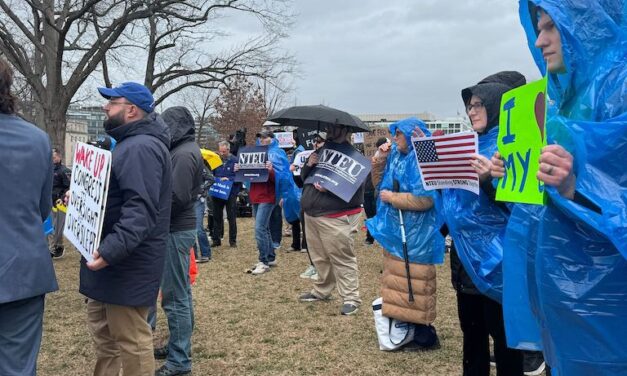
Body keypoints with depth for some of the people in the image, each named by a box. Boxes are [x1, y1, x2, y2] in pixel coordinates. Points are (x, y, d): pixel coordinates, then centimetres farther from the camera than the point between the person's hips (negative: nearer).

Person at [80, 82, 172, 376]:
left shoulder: (141, 148, -20)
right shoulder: (131, 143, 16)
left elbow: (140, 209, -31)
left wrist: (111, 250, -36)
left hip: (127, 263, -11)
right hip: (114, 259, 11)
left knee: (131, 340, 1)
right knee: (102, 329, 22)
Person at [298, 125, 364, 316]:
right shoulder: (321, 151, 15)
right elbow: (304, 177, 19)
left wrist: (330, 189, -25)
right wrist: (308, 165, -2)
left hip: (336, 217, -8)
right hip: (312, 214, 8)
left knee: (342, 258, -5)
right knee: (320, 257, 17)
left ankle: (351, 298, 2)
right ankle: (321, 291, 32)